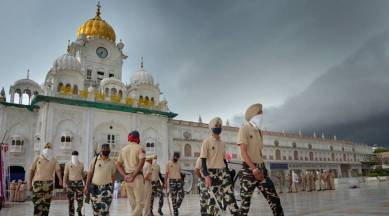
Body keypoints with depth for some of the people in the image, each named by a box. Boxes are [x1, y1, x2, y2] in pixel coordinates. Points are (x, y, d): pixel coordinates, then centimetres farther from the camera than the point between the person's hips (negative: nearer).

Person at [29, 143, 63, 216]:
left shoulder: (53, 160, 5)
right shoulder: (37, 159, 3)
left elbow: (58, 170, -9)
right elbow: (31, 171, 4)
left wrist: (60, 180, -25)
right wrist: (30, 183, -1)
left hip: (49, 183, 2)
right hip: (38, 183, -1)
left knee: (46, 203, 7)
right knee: (37, 203, -5)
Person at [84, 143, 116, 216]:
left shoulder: (111, 162, 3)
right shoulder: (95, 160, 0)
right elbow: (90, 173, 3)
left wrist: (112, 187, 11)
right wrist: (86, 185, -1)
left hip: (107, 188, -1)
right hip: (95, 187, 1)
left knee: (105, 210, -9)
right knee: (96, 208, 11)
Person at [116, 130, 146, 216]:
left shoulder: (123, 149, 14)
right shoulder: (140, 148, -3)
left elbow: (118, 164, 11)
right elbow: (141, 163, -16)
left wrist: (125, 176, 1)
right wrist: (133, 176, -15)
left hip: (127, 178, 6)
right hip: (137, 177, -6)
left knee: (133, 204, 14)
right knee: (140, 202, -2)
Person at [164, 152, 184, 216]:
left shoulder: (178, 164, 14)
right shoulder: (168, 163, 0)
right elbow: (166, 174, -3)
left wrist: (181, 180, 17)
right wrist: (165, 183, -8)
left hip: (179, 180, 4)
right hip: (172, 181, -4)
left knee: (182, 194, -5)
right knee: (174, 197, -1)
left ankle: (176, 206, 19)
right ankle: (175, 211, 7)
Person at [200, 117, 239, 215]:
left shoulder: (223, 143, 14)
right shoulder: (207, 142, -5)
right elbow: (203, 160, -10)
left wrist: (228, 173, 17)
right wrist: (206, 176, -19)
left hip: (223, 172, 5)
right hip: (212, 173, -5)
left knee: (230, 194, -5)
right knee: (215, 198, -2)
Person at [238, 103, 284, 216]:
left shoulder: (259, 131, 18)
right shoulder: (244, 129, -5)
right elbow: (243, 152, -15)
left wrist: (262, 168, 17)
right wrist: (254, 169, -24)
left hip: (261, 168, 7)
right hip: (249, 169, -7)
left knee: (274, 199, 4)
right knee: (245, 202, -3)